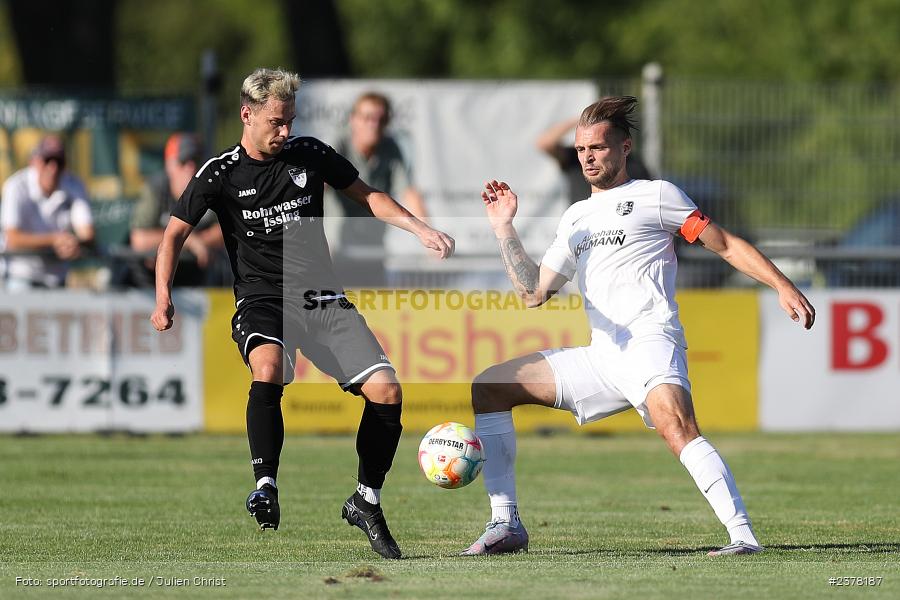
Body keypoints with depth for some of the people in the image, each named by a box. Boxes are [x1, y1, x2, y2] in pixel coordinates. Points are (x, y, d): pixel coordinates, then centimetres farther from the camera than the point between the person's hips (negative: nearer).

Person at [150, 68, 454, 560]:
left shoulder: (310, 155, 5)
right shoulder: (221, 174, -2)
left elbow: (368, 197, 16)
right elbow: (175, 233, 3)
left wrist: (420, 230, 3)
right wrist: (163, 298, -12)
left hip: (322, 298, 3)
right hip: (262, 301, -3)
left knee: (386, 391, -13)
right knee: (268, 368, -38)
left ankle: (366, 502, 5)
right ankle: (265, 488, -38)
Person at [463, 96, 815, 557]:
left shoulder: (654, 195, 6)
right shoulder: (574, 218, 24)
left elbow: (724, 244, 2)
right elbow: (533, 292, 20)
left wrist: (783, 286, -9)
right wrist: (504, 228, 11)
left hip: (650, 342, -7)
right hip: (599, 359, 7)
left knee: (675, 427, -36)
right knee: (487, 387, 5)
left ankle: (743, 535, -41)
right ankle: (506, 524, 1)